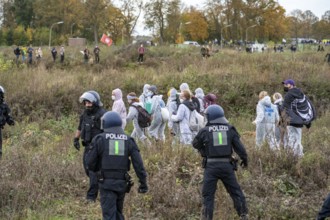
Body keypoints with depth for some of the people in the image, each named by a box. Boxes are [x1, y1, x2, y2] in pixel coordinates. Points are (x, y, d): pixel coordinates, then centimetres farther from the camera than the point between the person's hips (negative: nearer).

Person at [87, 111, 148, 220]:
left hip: (106, 183, -3)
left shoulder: (99, 139, -4)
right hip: (122, 183, 3)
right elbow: (138, 163, -4)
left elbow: (91, 163, -3)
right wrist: (143, 182, -1)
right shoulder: (129, 140, 3)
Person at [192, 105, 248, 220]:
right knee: (236, 191, 14)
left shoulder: (205, 131, -4)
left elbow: (195, 144, 11)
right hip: (226, 165, 2)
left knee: (208, 195, 5)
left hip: (211, 166, -2)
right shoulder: (230, 129, 0)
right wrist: (244, 159, 17)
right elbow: (239, 147, 2)